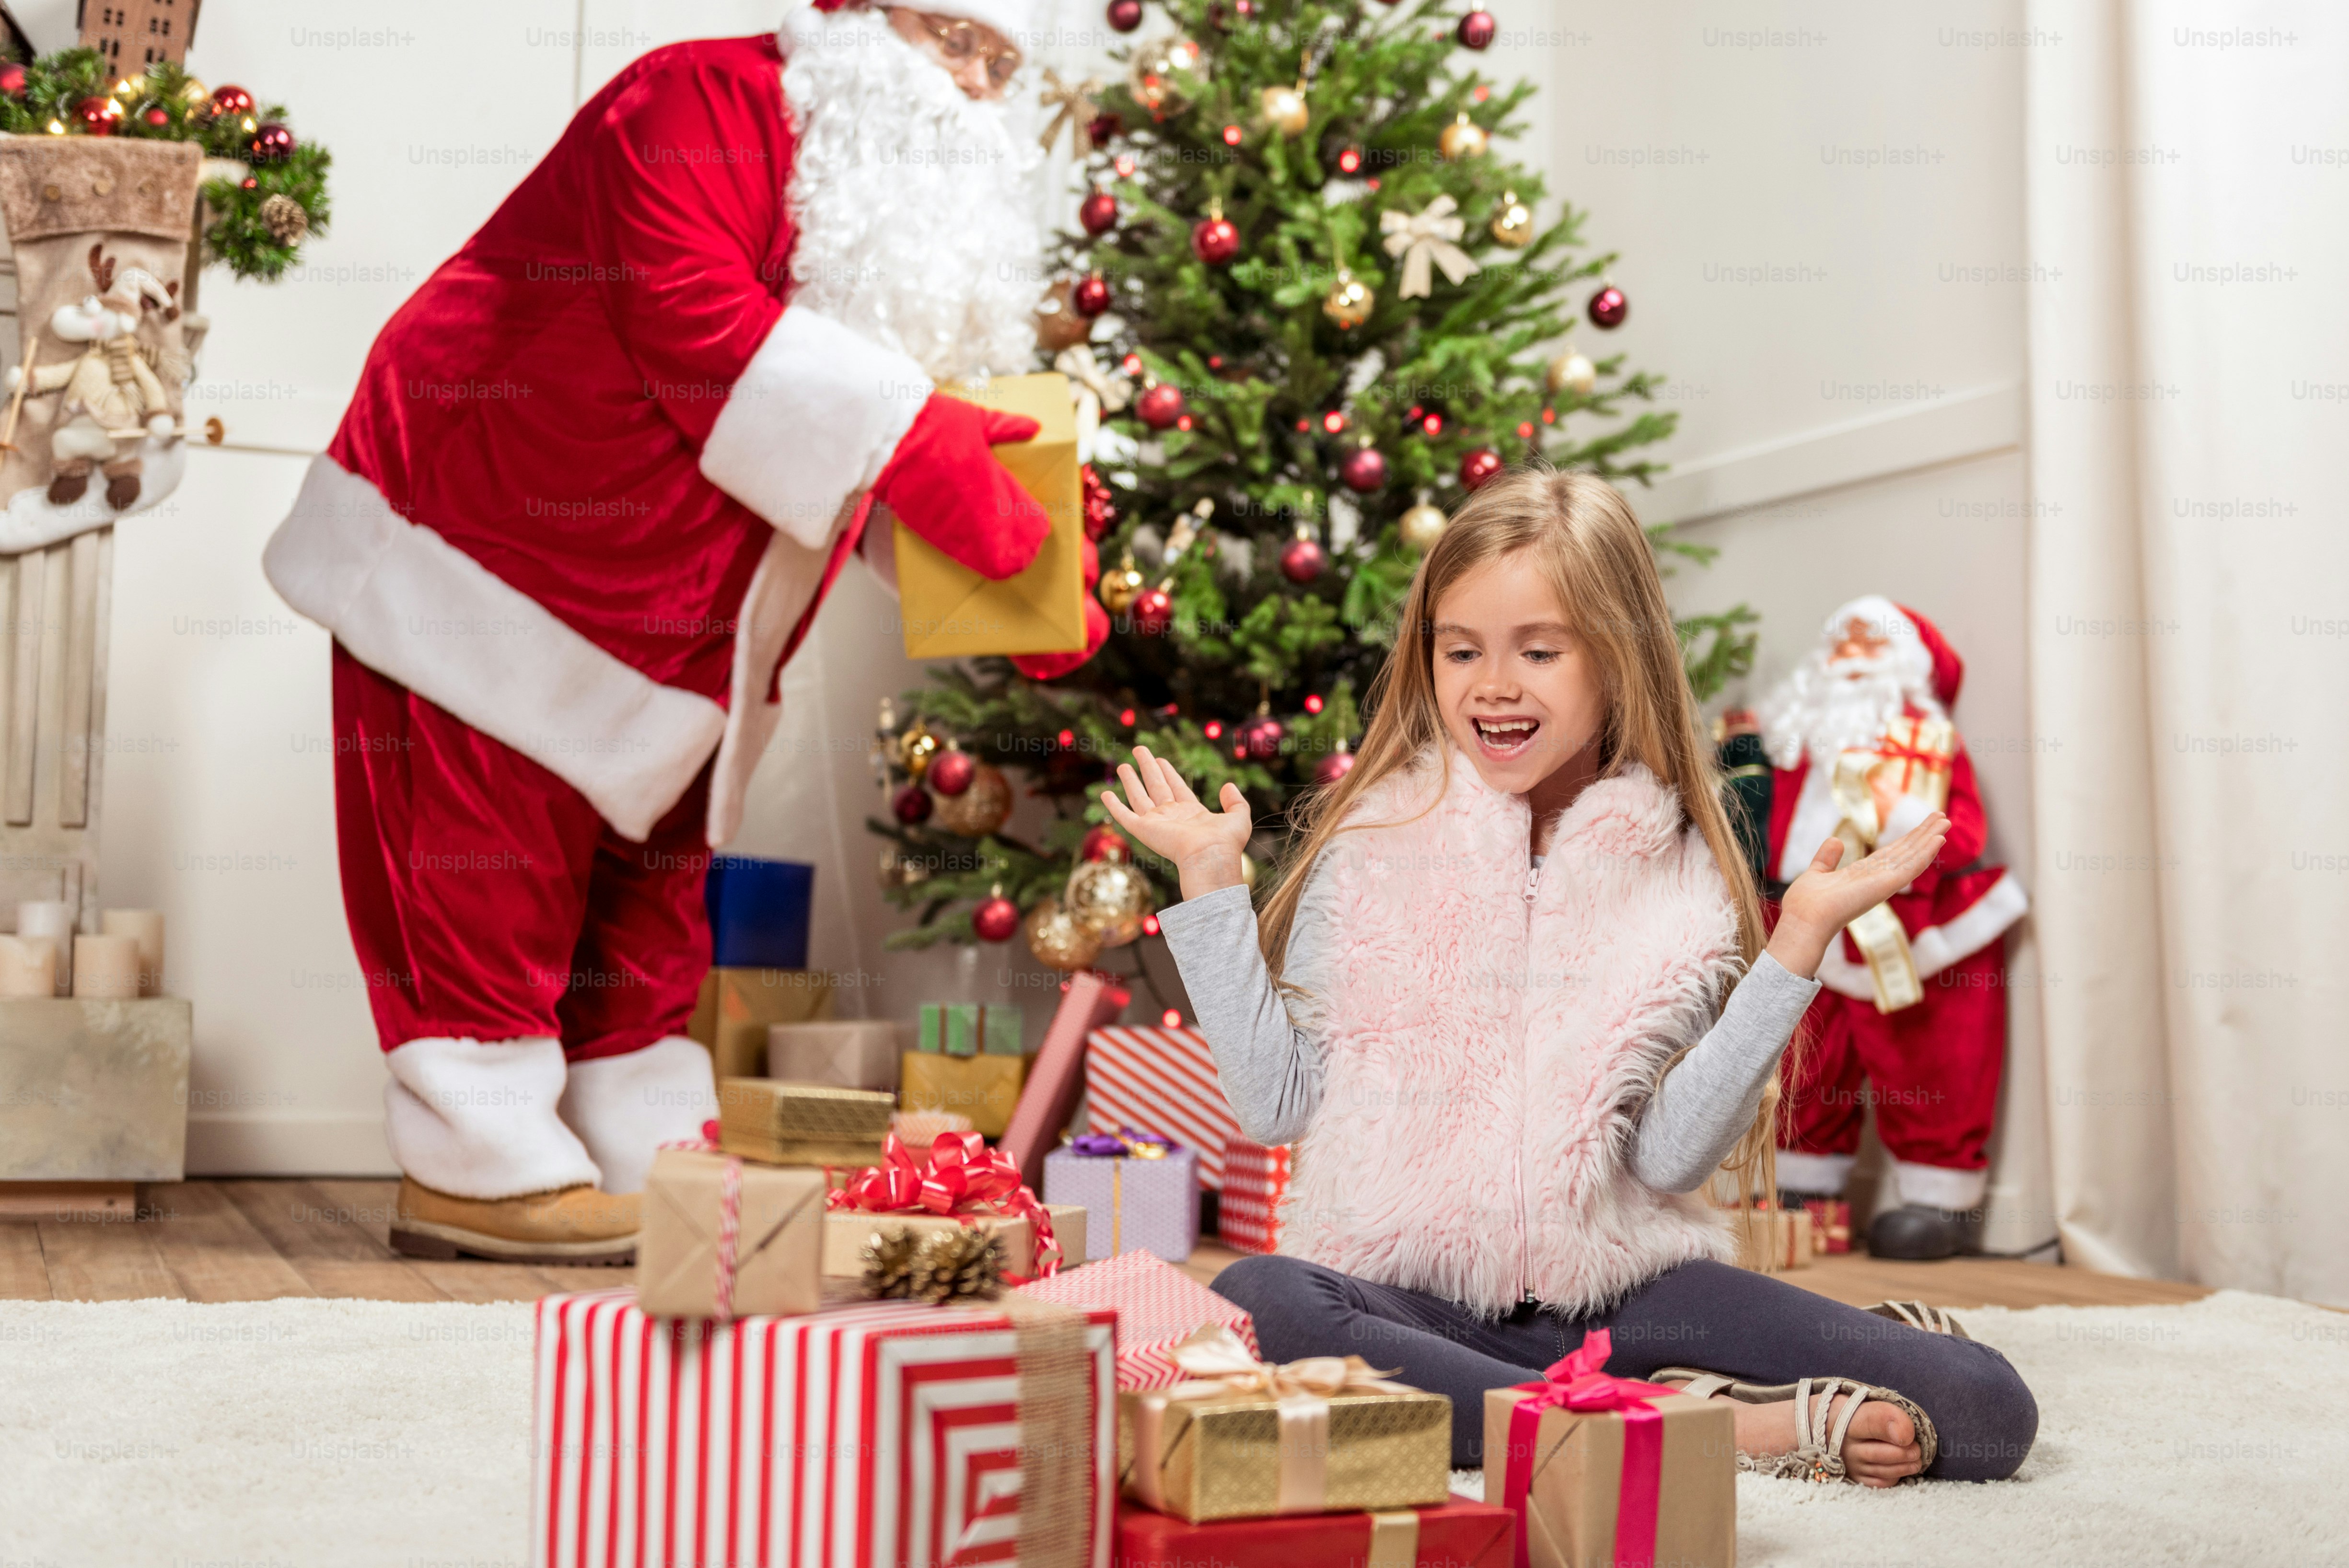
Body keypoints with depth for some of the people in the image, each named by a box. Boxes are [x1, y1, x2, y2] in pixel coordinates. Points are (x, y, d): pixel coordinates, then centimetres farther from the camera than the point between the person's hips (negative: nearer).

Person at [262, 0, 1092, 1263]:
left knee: (648, 874, 10)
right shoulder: (708, 103, -15)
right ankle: (478, 1168, -1)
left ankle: (646, 1168, 15)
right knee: (499, 854, -7)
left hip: (653, 635, 9)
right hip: (488, 543, -9)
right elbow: (692, 318, -29)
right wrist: (911, 448, -31)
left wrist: (984, 502, -7)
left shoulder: (922, 199, 12)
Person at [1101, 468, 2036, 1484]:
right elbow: (1279, 1104, 1)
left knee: (1989, 1410, -19)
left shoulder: (1680, 877, 4)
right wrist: (1211, 882, -2)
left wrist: (1800, 939, -8)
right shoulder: (1370, 843, 4)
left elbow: (1670, 1156, -5)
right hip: (1406, 1293, 2)